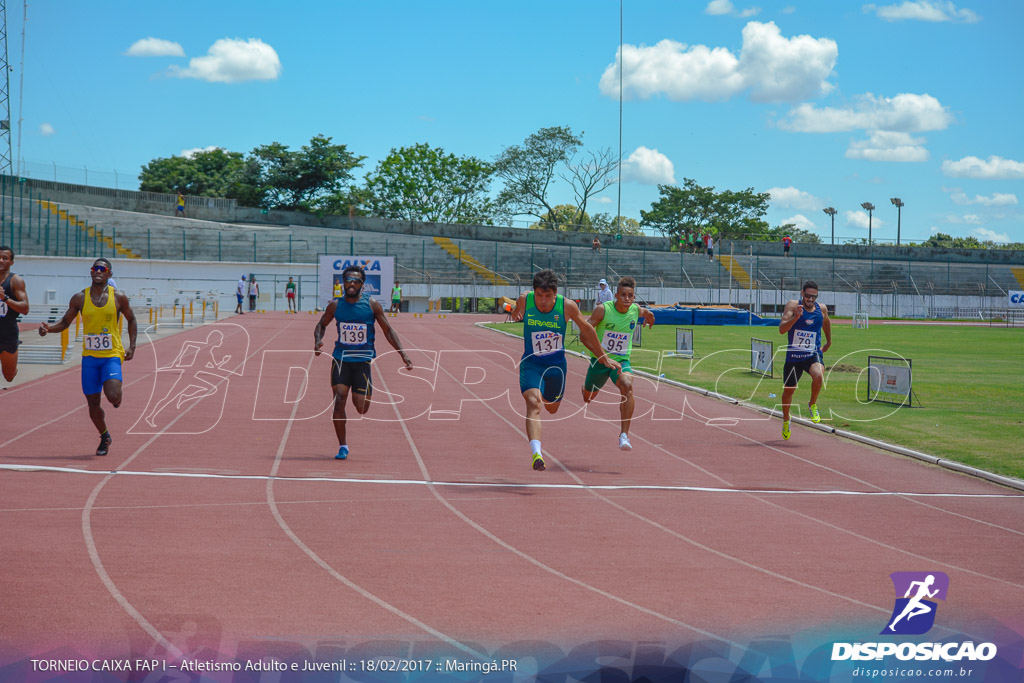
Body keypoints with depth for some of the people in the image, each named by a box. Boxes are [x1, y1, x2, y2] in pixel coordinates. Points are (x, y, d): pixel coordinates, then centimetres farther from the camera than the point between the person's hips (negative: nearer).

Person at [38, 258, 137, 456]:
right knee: (93, 405, 3)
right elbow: (65, 322, 8)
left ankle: (119, 395, 16)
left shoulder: (119, 298, -3)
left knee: (112, 396, -23)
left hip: (112, 356, -2)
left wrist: (132, 347, 0)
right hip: (90, 357, 2)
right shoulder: (80, 298, 0)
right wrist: (49, 328, -13)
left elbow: (131, 321, 11)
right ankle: (105, 437, 30)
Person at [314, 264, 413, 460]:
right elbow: (321, 324, 15)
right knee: (339, 400, -13)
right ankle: (342, 446, 0)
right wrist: (317, 341, -6)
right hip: (341, 358, 1)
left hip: (363, 360, -1)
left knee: (362, 408, -2)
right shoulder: (335, 305, 0)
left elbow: (388, 330, 2)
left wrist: (403, 354, -5)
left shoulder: (372, 305, -4)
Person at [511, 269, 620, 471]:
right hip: (531, 363, -1)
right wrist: (516, 314, -14)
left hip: (556, 364, 2)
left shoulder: (567, 306, -17)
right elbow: (515, 315, 11)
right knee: (533, 403, -25)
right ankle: (536, 453, -35)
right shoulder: (525, 300, -15)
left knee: (552, 408, 20)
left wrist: (603, 357, 9)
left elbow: (586, 329, 1)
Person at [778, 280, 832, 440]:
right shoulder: (792, 306, -9)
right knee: (788, 391, 13)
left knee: (818, 375, -33)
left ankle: (813, 405, -4)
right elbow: (782, 329, -20)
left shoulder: (822, 309, 1)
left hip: (813, 354, 0)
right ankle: (786, 420, 42)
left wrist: (828, 342, 33)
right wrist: (795, 317, -34)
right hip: (793, 356, 0)